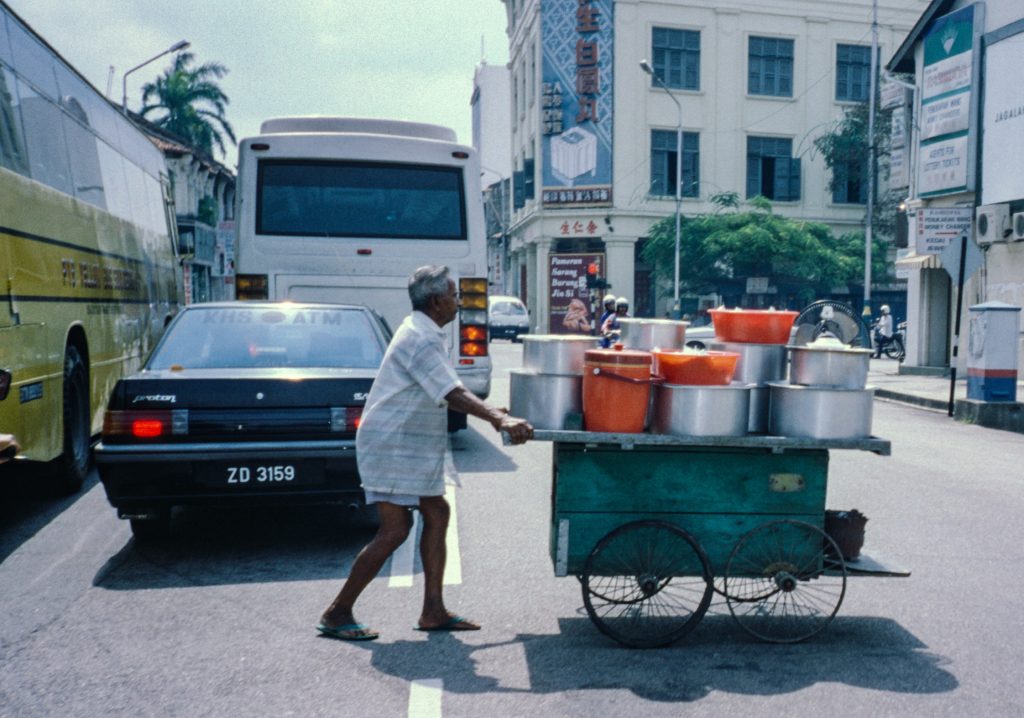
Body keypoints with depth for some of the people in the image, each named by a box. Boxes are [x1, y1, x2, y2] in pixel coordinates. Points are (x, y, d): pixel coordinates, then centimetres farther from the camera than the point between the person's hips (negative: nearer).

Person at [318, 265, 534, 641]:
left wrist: (492, 412, 19)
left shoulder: (423, 333, 15)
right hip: (392, 446, -11)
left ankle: (433, 611, 15)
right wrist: (501, 420, -32)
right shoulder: (420, 339, -19)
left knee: (436, 513, 10)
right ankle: (336, 614, 3)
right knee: (394, 530, -8)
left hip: (410, 448, 11)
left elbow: (447, 393, 22)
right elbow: (454, 395, -28)